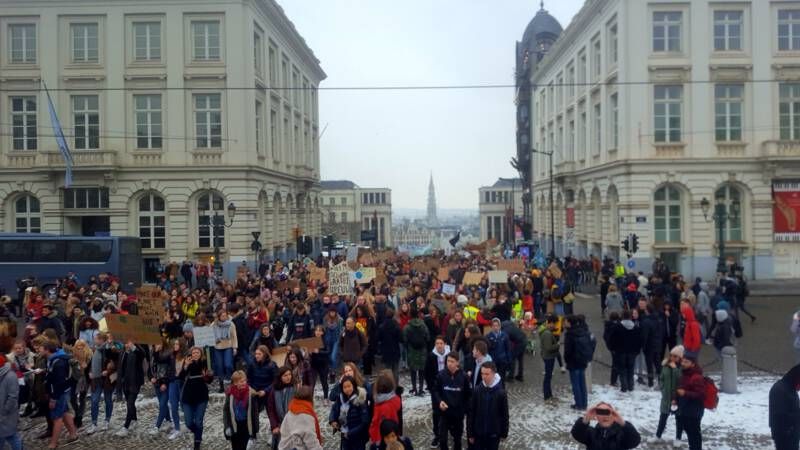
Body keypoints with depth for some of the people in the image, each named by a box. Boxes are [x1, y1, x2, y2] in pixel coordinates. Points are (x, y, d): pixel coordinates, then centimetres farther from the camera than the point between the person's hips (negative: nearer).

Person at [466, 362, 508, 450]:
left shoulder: (501, 392, -15)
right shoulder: (477, 390, -12)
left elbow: (505, 414, -5)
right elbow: (471, 413, -5)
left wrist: (504, 433, 1)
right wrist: (470, 433, -3)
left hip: (494, 433, -1)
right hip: (478, 432, 1)